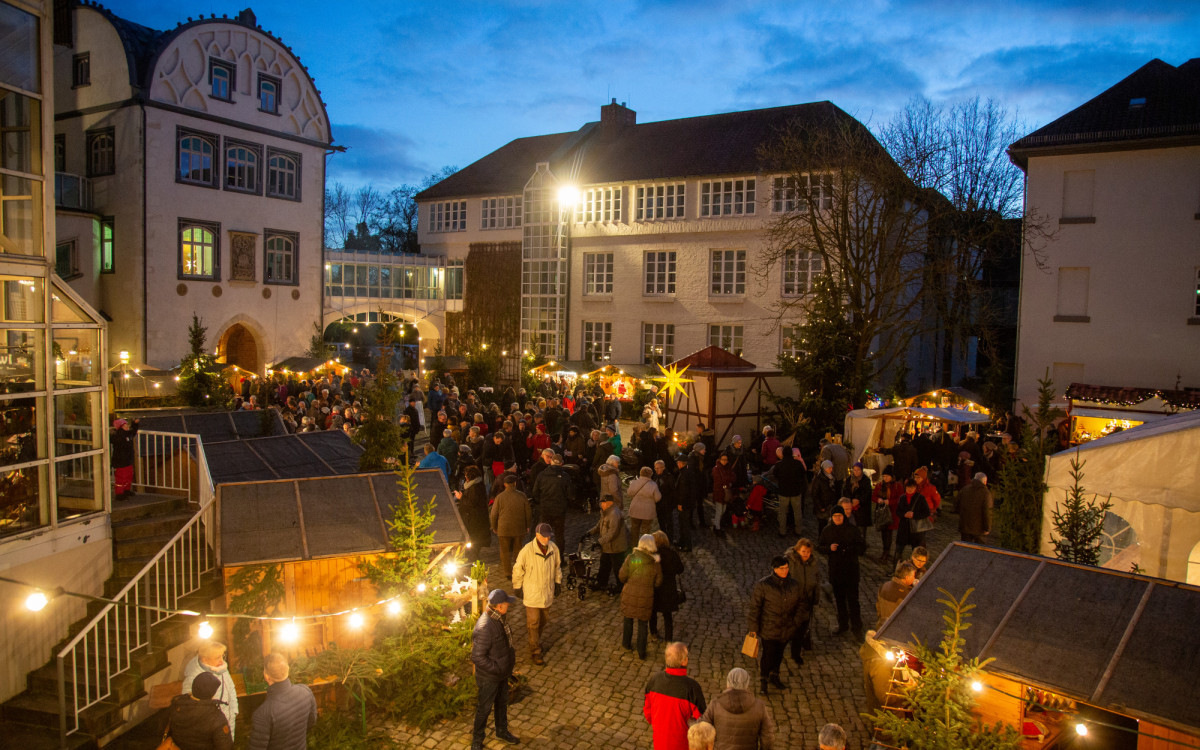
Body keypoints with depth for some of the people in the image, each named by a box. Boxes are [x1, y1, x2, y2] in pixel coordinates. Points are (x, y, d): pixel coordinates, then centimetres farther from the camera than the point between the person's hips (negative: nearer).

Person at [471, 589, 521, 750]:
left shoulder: (500, 618, -6)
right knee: (484, 708, 13)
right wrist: (497, 669, -24)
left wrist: (511, 651, 3)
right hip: (489, 677, -8)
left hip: (502, 672, 8)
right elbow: (477, 657, -30)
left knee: (502, 703, 26)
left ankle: (502, 730, 49)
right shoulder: (484, 628, -36)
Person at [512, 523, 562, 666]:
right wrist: (518, 587, -4)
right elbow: (518, 570, -10)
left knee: (544, 620, 20)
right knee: (533, 623, 3)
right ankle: (535, 652, 15)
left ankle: (536, 640, 44)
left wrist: (558, 583, 13)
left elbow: (557, 567, 9)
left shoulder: (553, 548, -8)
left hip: (547, 592, 5)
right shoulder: (527, 550, -22)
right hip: (532, 593, -5)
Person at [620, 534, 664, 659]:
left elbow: (622, 576, -11)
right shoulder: (655, 564, -15)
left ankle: (626, 643, 41)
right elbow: (658, 582, -5)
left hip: (629, 595, 1)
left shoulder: (631, 558, -17)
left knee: (628, 619, 24)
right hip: (646, 597, 0)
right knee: (643, 624, 16)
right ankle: (641, 652, 21)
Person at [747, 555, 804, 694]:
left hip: (786, 629, 5)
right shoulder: (763, 585, -18)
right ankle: (762, 680, 26)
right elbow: (754, 606, -13)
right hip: (768, 629, -4)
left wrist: (795, 622, 6)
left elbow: (799, 603, 11)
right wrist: (753, 627, -11)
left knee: (779, 653, 19)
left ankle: (774, 676, 43)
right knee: (768, 654, 2)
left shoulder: (793, 585, -3)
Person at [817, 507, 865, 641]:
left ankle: (857, 628, 4)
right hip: (835, 569, 4)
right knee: (839, 599, 15)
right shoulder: (827, 531, 3)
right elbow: (819, 546, 6)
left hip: (851, 569, -3)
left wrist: (848, 549, -22)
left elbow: (860, 547, -3)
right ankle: (843, 624, 29)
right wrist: (829, 548, -14)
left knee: (852, 599, -6)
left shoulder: (852, 530, -5)